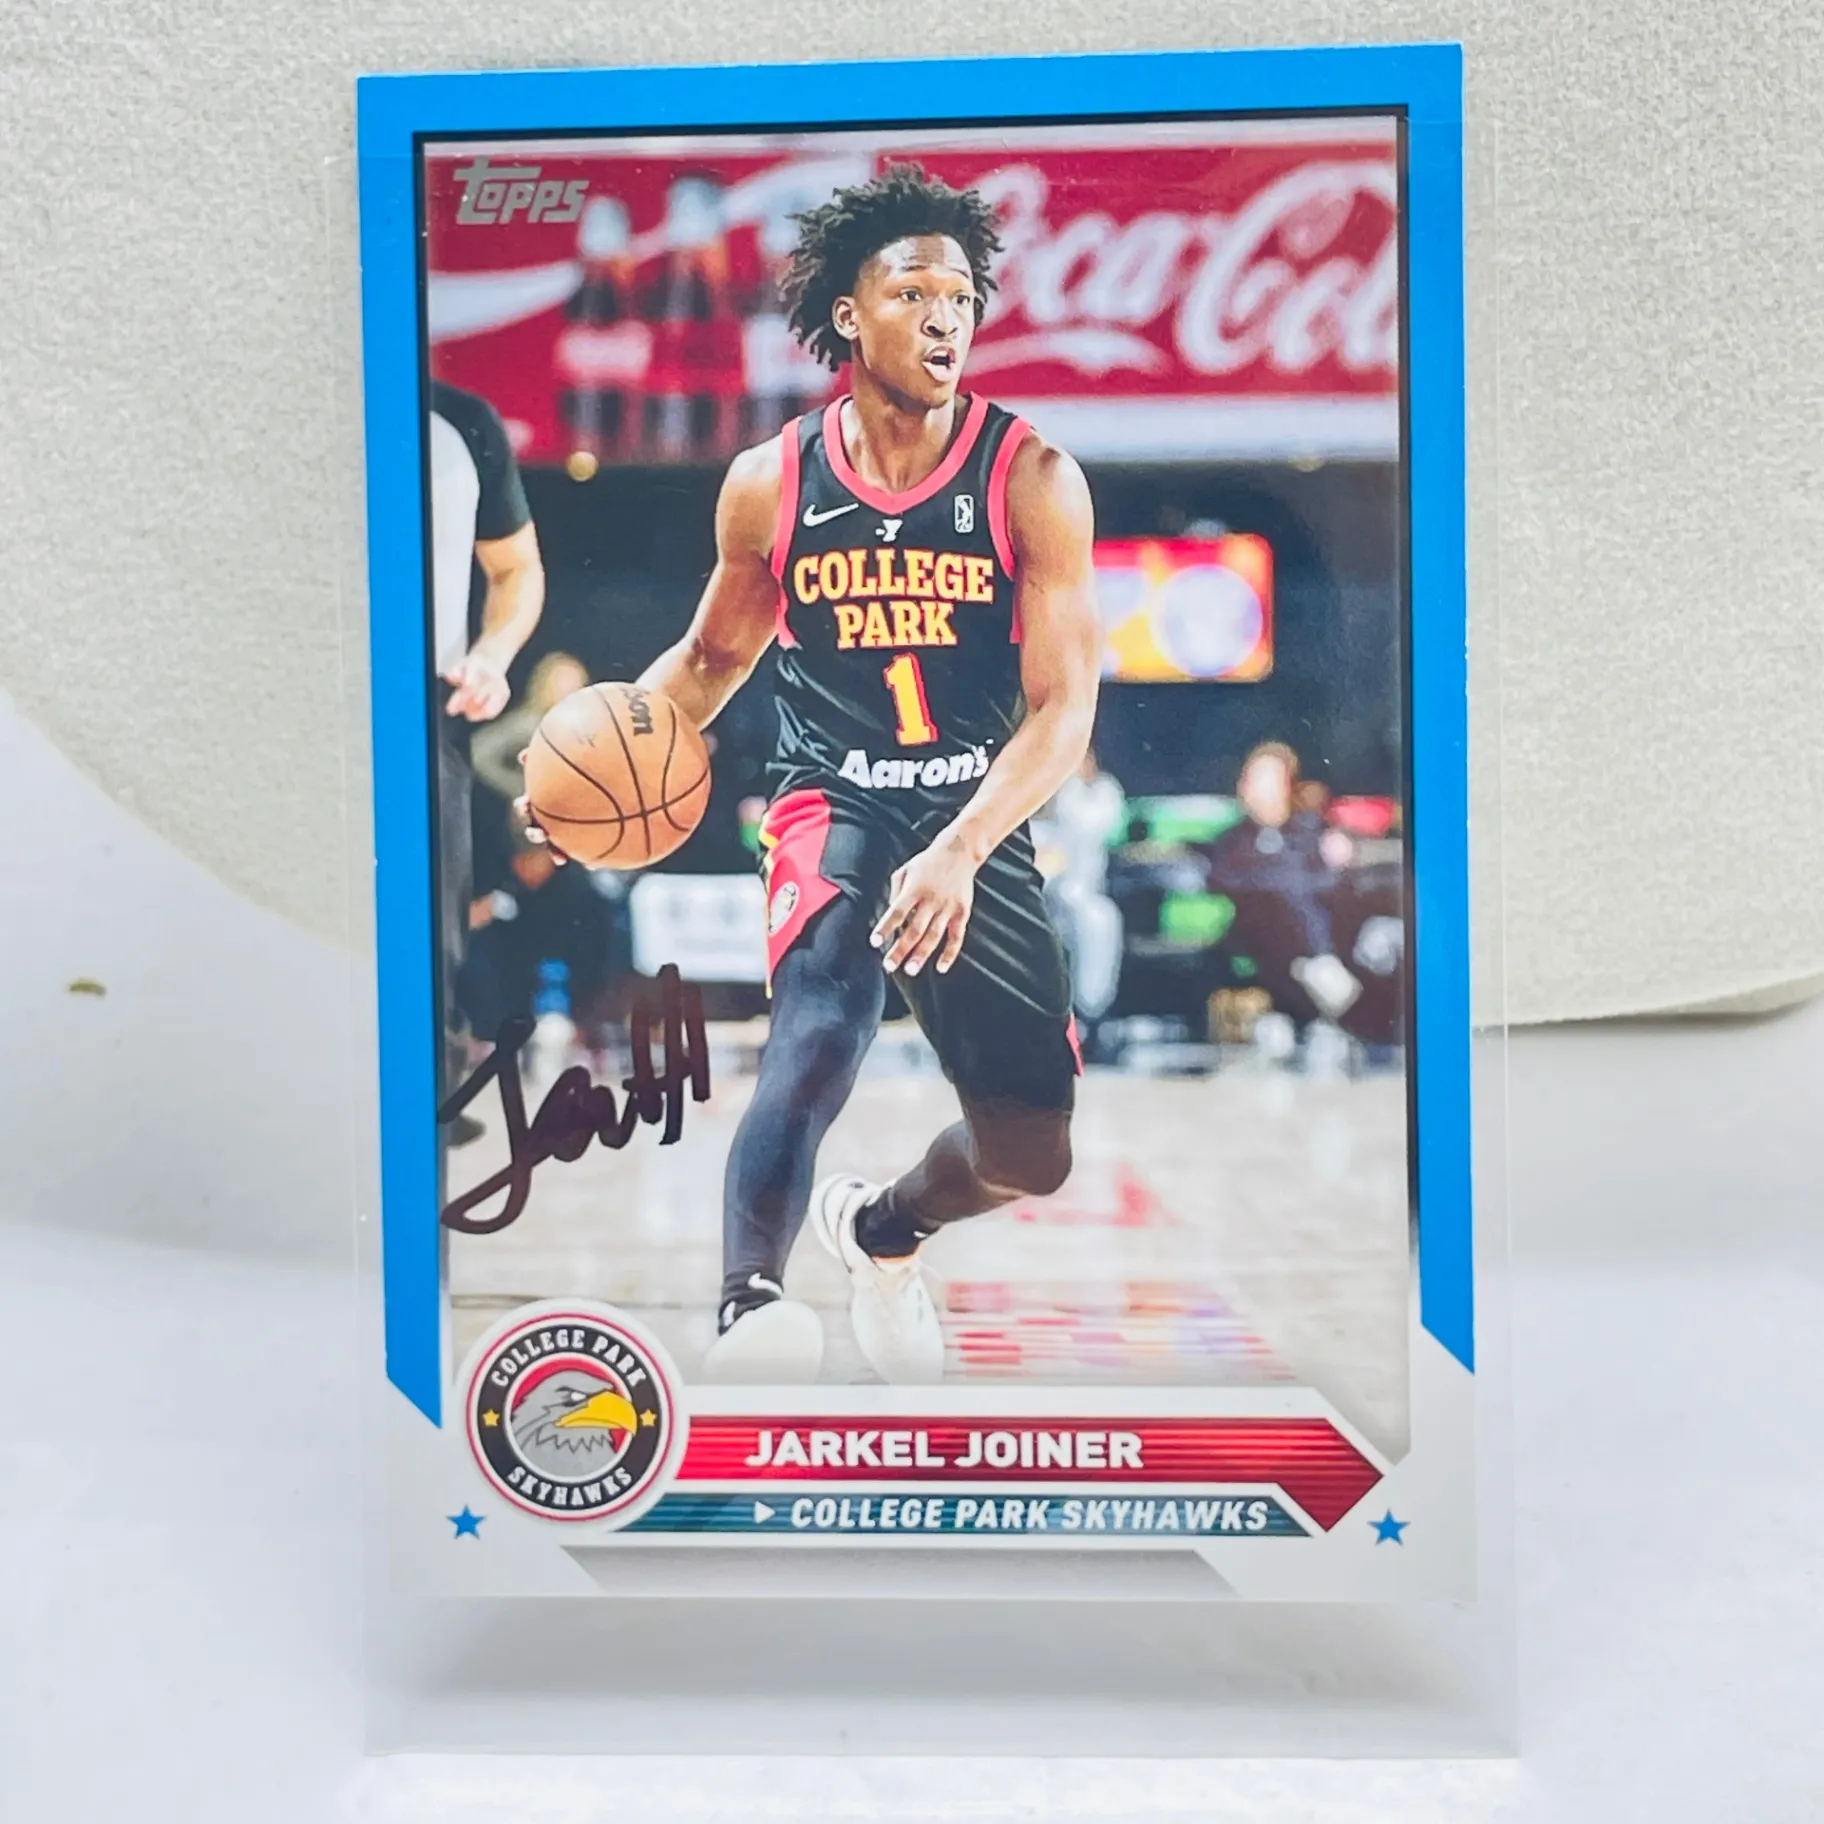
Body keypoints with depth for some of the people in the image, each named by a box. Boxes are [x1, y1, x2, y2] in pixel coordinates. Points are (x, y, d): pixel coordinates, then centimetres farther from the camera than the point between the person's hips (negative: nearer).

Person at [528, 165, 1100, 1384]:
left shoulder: (1034, 480, -8)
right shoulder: (770, 483, -2)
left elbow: (1064, 708, -15)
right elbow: (713, 657, 13)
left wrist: (959, 852, -30)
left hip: (984, 823, 1)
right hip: (836, 801, -1)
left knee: (1032, 1155, 8)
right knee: (820, 1031, -33)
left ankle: (879, 1232, 38)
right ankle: (748, 1305, -25)